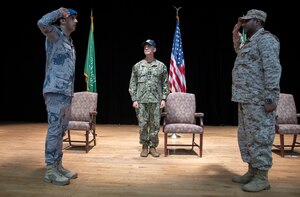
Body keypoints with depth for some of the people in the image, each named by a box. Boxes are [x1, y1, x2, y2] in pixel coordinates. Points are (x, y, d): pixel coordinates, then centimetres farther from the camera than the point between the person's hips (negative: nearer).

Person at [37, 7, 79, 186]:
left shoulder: (69, 42, 23)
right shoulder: (55, 34, 0)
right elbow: (42, 23, -24)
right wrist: (59, 11, -6)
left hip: (67, 93, 9)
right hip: (56, 92, -9)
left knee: (61, 131, 11)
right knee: (54, 131, -6)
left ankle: (58, 166, 19)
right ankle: (50, 171, 1)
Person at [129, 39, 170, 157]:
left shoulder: (161, 66, 5)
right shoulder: (137, 66, 6)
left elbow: (165, 84, 5)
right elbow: (132, 84, 5)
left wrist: (163, 99, -3)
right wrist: (134, 99, -3)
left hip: (156, 101, 0)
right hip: (141, 101, 0)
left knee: (155, 125, 4)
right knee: (142, 125, 4)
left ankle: (153, 146, 17)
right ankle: (144, 146, 19)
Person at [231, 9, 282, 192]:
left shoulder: (265, 39, -9)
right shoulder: (249, 42, 20)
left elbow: (273, 69, -18)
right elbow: (240, 53, 44)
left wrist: (271, 98, -23)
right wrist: (236, 36, 27)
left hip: (258, 100, -10)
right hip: (245, 99, 10)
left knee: (259, 138, -4)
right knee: (246, 137, 14)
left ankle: (262, 178, 7)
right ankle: (252, 172, 26)